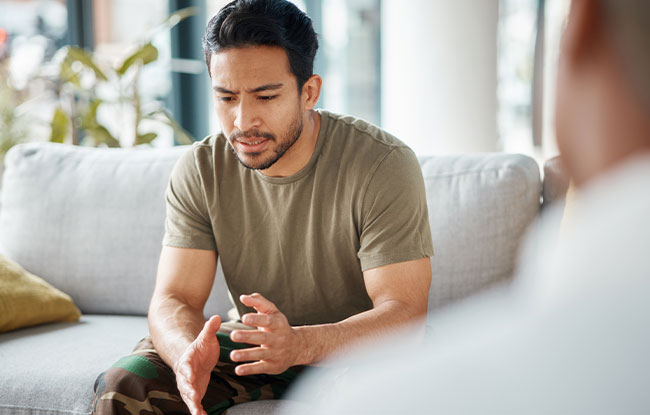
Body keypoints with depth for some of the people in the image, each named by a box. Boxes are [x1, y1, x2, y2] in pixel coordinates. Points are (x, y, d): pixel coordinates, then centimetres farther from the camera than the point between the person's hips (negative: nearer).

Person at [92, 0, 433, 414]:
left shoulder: (384, 165, -20)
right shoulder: (200, 170, -7)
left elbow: (404, 313, -25)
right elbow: (175, 297, -11)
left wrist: (299, 344, -44)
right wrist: (187, 353, -37)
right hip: (247, 345, 3)